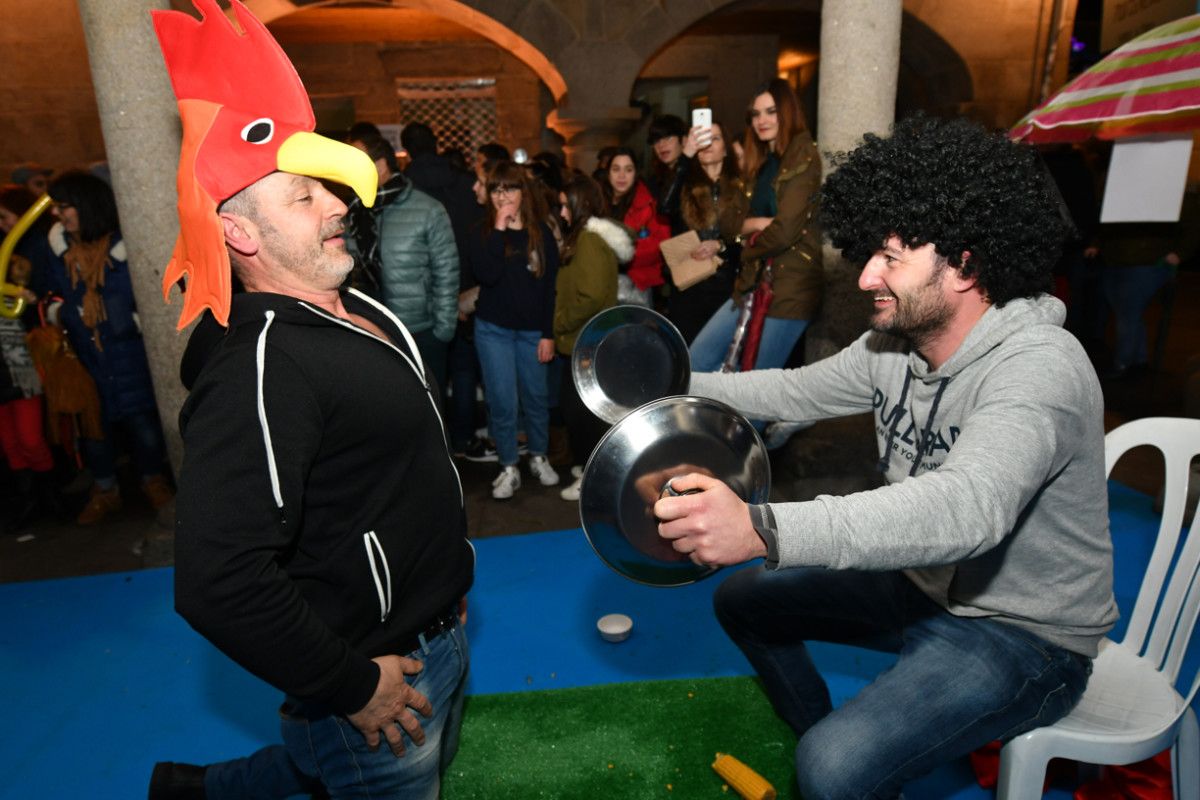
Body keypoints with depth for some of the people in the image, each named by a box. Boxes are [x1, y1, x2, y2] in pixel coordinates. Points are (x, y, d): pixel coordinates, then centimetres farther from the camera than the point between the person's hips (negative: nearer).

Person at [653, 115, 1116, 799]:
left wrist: (763, 529, -58)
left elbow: (967, 507, -46)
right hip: (921, 585, 8)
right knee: (741, 597, 13)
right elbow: (798, 390, 9)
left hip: (1022, 635, -7)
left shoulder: (1038, 366, -29)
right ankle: (821, 737, 31)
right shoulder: (895, 345, -5)